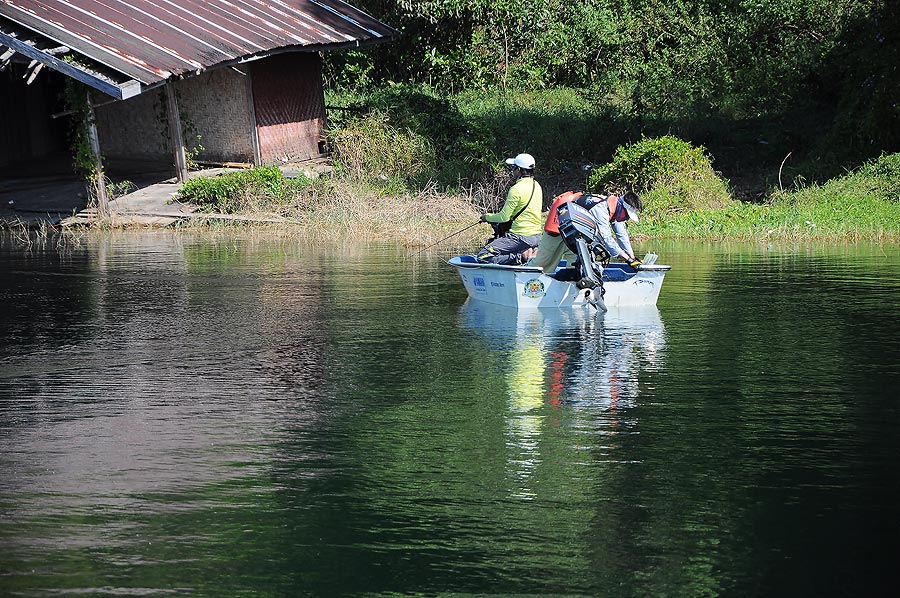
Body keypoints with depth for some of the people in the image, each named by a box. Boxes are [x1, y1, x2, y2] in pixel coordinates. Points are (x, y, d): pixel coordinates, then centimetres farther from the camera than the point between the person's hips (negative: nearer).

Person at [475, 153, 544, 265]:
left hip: (520, 237, -9)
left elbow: (504, 217, -15)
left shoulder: (516, 189, -16)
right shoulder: (537, 186, 10)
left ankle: (519, 257, -15)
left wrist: (487, 217, 3)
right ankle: (527, 252, 14)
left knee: (482, 256, -12)